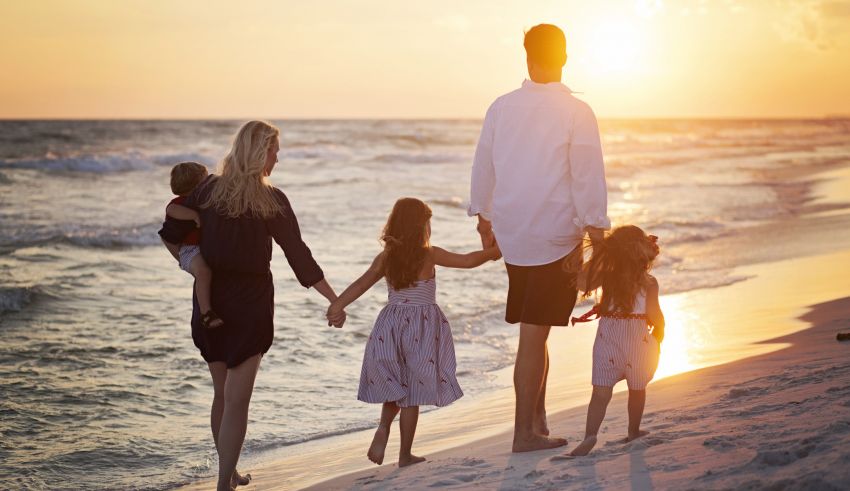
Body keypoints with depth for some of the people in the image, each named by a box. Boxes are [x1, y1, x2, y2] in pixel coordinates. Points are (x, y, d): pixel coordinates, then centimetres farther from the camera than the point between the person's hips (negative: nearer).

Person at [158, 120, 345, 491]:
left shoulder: (209, 189, -1)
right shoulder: (271, 200, -10)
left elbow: (170, 235, 1)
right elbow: (299, 256, -9)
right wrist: (334, 300, -3)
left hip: (210, 303, 4)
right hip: (249, 307, -4)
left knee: (222, 393, 19)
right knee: (237, 401, -1)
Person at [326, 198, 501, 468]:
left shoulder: (385, 257, 2)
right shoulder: (429, 255, -8)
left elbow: (361, 284, -2)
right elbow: (468, 261, -5)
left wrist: (337, 305, -2)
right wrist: (494, 252, 9)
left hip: (391, 325, 4)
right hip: (421, 329, -4)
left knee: (396, 386, 20)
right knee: (412, 394, 2)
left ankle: (384, 427, -6)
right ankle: (405, 455, 7)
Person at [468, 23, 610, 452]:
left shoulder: (501, 107, 4)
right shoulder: (576, 112, -10)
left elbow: (482, 167, 12)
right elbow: (588, 178, -12)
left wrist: (483, 218, 25)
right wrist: (597, 233, -6)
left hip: (511, 234, 5)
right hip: (556, 235, -5)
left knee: (534, 331, 17)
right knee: (534, 334, -2)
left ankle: (537, 416, 21)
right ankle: (525, 432, 4)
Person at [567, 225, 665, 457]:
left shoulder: (606, 275, -2)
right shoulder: (648, 282, -8)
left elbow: (582, 283, 7)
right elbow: (654, 313, -9)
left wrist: (593, 259, 13)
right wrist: (659, 333, 10)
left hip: (608, 336, 1)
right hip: (638, 340, -1)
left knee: (601, 391, -1)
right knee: (637, 389, 19)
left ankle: (590, 434, -16)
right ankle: (633, 431, 30)